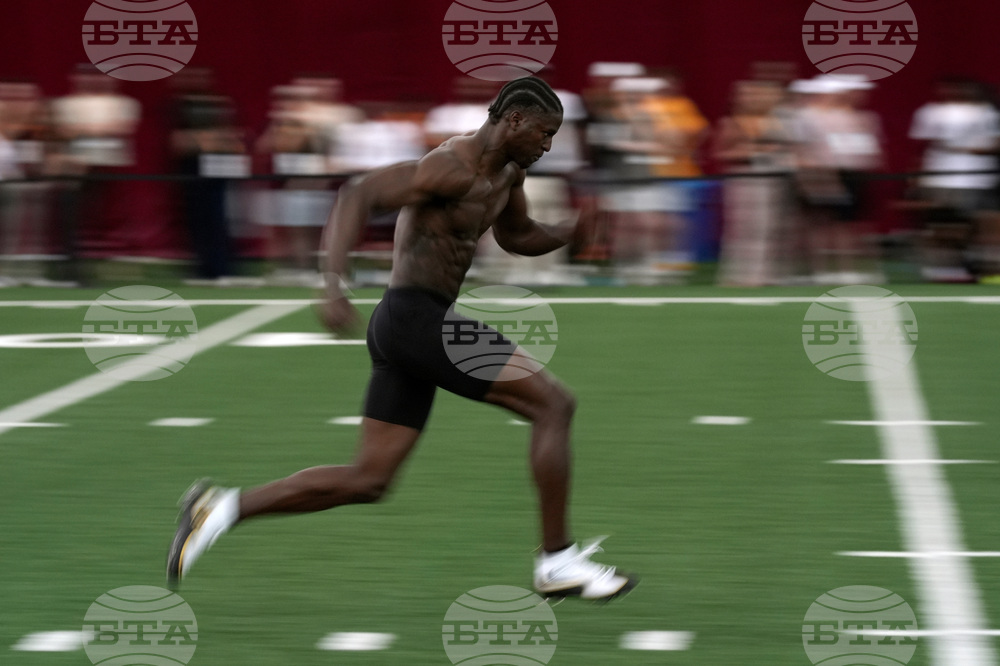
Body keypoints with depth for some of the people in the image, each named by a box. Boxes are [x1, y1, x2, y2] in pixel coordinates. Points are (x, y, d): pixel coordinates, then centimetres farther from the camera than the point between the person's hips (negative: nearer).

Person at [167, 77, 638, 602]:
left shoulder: (507, 169, 14)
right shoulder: (453, 168, -16)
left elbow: (516, 236, 32)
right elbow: (358, 194, -25)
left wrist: (573, 232, 12)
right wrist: (335, 286, -35)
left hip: (413, 327, 10)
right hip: (420, 318, -10)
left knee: (367, 481, 9)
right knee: (553, 404, -9)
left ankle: (224, 507, 6)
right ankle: (557, 562, -4)